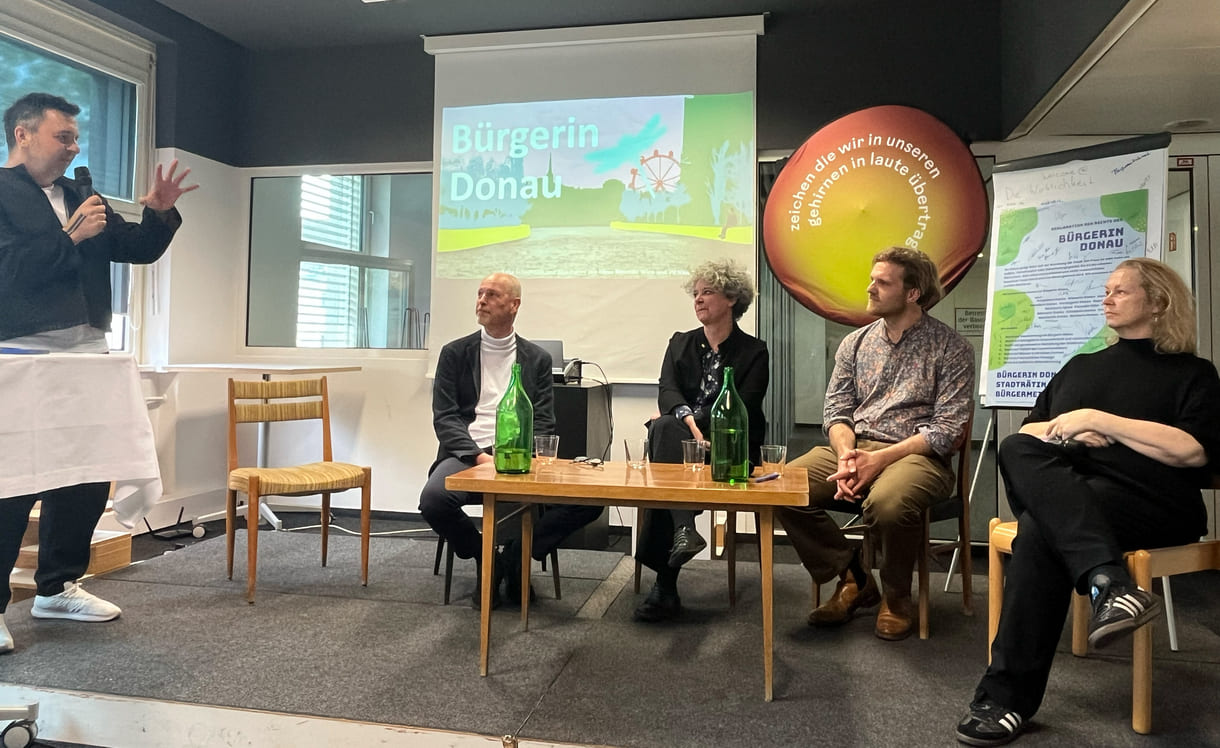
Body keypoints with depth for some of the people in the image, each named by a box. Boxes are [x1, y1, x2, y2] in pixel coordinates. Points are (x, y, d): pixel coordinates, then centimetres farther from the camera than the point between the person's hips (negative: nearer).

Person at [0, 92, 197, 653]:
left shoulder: (80, 198, 18)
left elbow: (139, 249, 18)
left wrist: (160, 213, 1)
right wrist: (70, 238, -14)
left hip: (88, 357, 7)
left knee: (86, 479, 10)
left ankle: (57, 586, 25)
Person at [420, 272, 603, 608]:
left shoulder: (537, 359, 14)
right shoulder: (455, 353, 10)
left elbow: (543, 423, 8)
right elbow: (444, 418, 1)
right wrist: (480, 457, -15)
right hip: (468, 455, -1)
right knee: (433, 499, -33)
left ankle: (514, 557, 1)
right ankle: (485, 560, -1)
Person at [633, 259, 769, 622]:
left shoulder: (753, 352, 10)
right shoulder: (680, 343, 19)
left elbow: (742, 410, -4)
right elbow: (667, 393, 0)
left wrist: (699, 424, -15)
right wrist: (686, 419, -21)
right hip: (678, 442, 3)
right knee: (664, 426, -34)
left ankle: (665, 584, -34)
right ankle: (683, 529, -42)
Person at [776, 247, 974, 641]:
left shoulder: (950, 347, 0)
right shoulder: (855, 343, 15)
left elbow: (947, 429, -8)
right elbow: (836, 410, 10)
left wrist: (880, 459, -18)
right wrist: (846, 456, -12)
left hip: (915, 455, -5)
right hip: (852, 447, 5)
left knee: (887, 503, -38)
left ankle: (896, 598, -5)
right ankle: (853, 579, 1)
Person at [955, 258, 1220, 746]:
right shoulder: (1080, 367, 29)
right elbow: (1028, 431, 23)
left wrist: (1098, 421, -8)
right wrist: (1068, 432, 1)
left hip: (1149, 500, -4)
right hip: (1061, 491, 4)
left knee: (1041, 528, -35)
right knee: (1018, 450, -31)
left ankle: (1007, 697, -36)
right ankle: (1108, 581, -47)